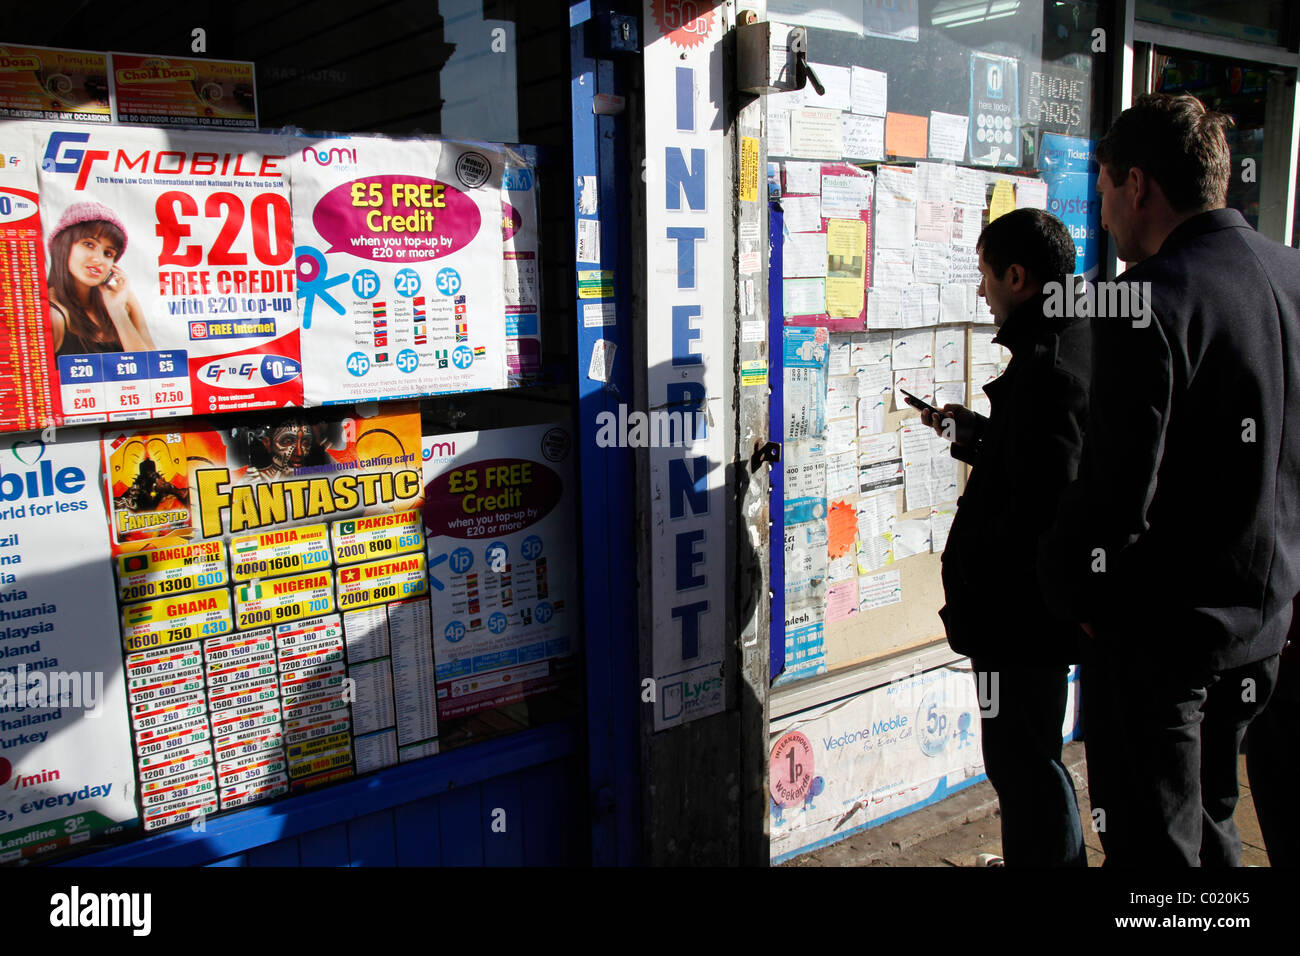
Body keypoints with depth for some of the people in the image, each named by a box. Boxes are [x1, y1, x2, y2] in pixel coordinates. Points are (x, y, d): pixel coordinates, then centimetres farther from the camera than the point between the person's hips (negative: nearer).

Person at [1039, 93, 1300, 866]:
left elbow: (1119, 486, -24)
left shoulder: (1150, 299, -22)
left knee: (1154, 847, 8)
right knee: (1211, 828, 25)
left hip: (1158, 628, -8)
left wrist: (1066, 583, -7)